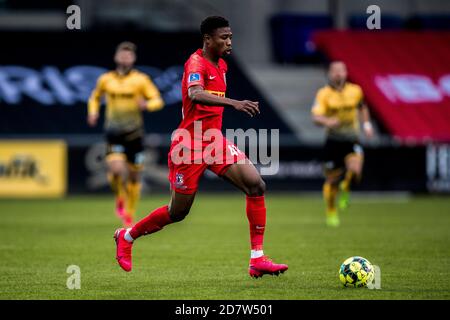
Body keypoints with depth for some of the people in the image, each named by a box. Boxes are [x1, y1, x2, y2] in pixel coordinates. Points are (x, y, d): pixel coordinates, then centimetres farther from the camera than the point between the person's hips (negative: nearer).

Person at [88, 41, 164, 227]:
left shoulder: (141, 79, 0)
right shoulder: (105, 79, 6)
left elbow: (158, 100, -2)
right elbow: (95, 97, 24)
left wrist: (146, 104, -24)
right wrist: (93, 112, 4)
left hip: (134, 133, 0)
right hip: (113, 133, 0)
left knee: (134, 175, 5)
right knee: (116, 169, -22)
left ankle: (129, 215, 24)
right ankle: (120, 198, 10)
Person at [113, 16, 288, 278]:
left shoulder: (221, 65, 10)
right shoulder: (196, 63, -17)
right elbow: (195, 94, -39)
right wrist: (233, 103, -51)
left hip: (215, 141, 7)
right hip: (189, 145, -7)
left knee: (256, 185, -13)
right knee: (178, 212, 5)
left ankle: (258, 259, -11)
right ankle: (127, 237, 31)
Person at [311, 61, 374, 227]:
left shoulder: (355, 91, 2)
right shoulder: (324, 94, -8)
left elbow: (362, 107, 24)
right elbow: (316, 116, -20)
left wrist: (366, 124, 13)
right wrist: (327, 121, -39)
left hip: (351, 139, 1)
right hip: (333, 140, -1)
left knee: (355, 171, -25)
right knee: (332, 180, 5)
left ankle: (345, 188, 10)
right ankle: (331, 212, 29)